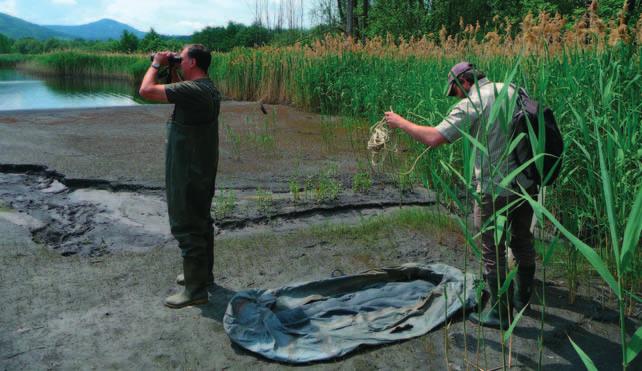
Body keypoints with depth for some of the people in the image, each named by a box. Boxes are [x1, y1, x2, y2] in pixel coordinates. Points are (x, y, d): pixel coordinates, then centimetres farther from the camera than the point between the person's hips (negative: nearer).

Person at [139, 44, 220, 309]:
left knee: (186, 227, -4)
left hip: (188, 172, -10)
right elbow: (180, 95, 27)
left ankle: (196, 290, 3)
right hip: (203, 169, 10)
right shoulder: (208, 88, 8)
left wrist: (156, 64, -7)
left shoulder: (192, 89, -23)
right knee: (200, 221, 20)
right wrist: (171, 70, 15)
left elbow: (146, 90, -23)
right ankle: (203, 273, 34)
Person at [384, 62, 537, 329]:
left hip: (496, 189, -8)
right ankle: (522, 298, 41)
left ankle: (500, 314, 17)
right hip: (527, 183, 8)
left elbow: (434, 138, -19)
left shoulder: (471, 104, -14)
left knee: (492, 251, 6)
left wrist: (400, 123, -7)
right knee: (522, 241, 22)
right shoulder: (512, 90, 7)